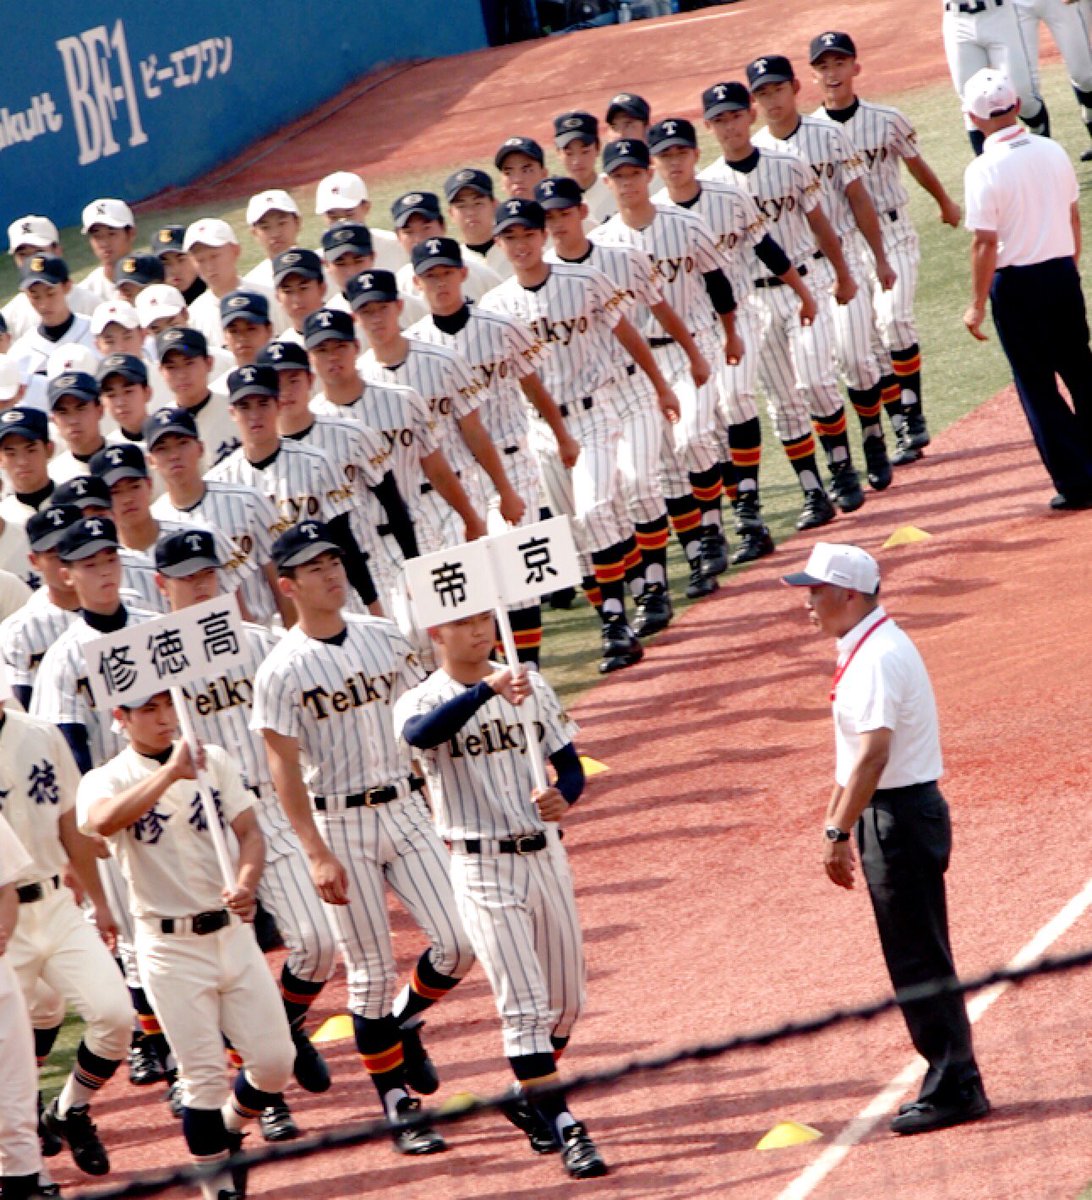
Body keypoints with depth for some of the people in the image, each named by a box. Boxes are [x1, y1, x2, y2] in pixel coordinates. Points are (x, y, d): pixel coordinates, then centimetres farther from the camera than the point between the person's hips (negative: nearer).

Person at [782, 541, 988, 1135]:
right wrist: (836, 823, 20)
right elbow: (855, 756, 20)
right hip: (898, 814, 10)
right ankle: (952, 1084, 18)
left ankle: (952, 1091, -1)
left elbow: (873, 753, -25)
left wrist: (839, 834, -24)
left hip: (900, 817, -10)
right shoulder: (865, 649, 14)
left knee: (920, 960, -5)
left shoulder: (877, 656, -18)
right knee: (916, 958, 13)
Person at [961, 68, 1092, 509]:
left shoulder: (984, 170, -16)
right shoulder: (1053, 152, 1)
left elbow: (985, 243, -17)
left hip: (1016, 284, -5)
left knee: (1037, 385, 3)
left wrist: (977, 304, -9)